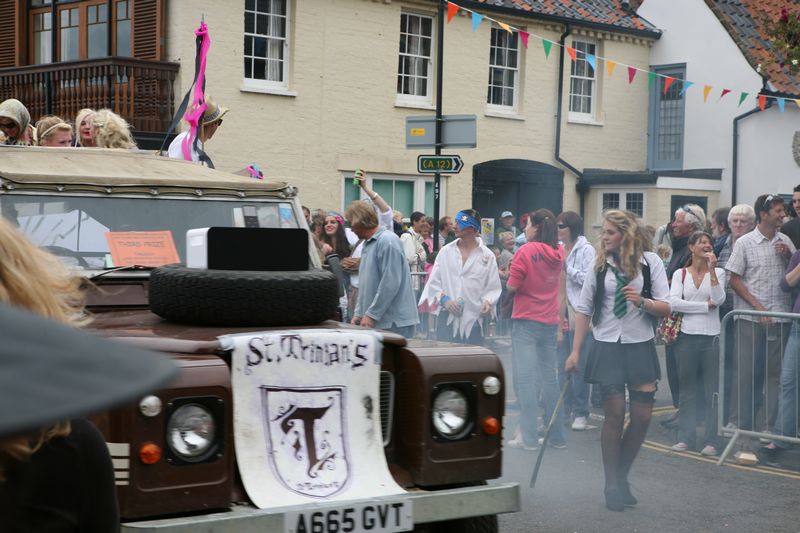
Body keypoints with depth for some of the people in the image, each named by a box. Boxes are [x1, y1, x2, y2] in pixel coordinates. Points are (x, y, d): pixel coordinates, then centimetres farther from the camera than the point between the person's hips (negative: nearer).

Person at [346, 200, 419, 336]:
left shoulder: (387, 241, -13)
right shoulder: (368, 244, 17)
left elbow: (391, 284, -19)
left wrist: (371, 314, -17)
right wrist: (359, 313, 14)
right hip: (375, 321, 8)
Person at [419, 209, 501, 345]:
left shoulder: (487, 256, 2)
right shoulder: (446, 252, 7)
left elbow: (493, 287, 3)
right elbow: (434, 282, 6)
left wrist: (488, 302, -16)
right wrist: (444, 299, -10)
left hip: (473, 319, -1)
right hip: (448, 318, 1)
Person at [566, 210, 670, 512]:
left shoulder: (650, 261, -1)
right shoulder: (599, 263, 2)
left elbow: (666, 308, -1)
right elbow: (584, 309, 5)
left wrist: (643, 302, -21)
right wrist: (575, 351, 1)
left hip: (640, 347, 1)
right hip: (607, 347, -1)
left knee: (642, 416, -1)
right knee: (614, 416, -2)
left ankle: (621, 477, 20)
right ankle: (612, 486, 10)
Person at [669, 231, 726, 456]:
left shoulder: (718, 272, 6)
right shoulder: (680, 274, 6)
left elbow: (719, 299, -9)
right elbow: (673, 303, -7)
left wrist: (712, 270, -12)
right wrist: (706, 305, -8)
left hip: (711, 337, 0)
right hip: (687, 336, 1)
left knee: (712, 391, 1)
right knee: (687, 390, 7)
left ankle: (711, 440, 7)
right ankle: (686, 437, 14)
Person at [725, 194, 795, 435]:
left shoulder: (785, 241, 8)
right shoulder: (745, 243, -3)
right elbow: (735, 280, -4)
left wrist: (789, 256, -7)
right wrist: (757, 306, -12)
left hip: (779, 316, 3)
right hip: (750, 317, -3)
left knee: (774, 372, 5)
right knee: (745, 370, 1)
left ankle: (768, 424, 12)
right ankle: (738, 422, 11)